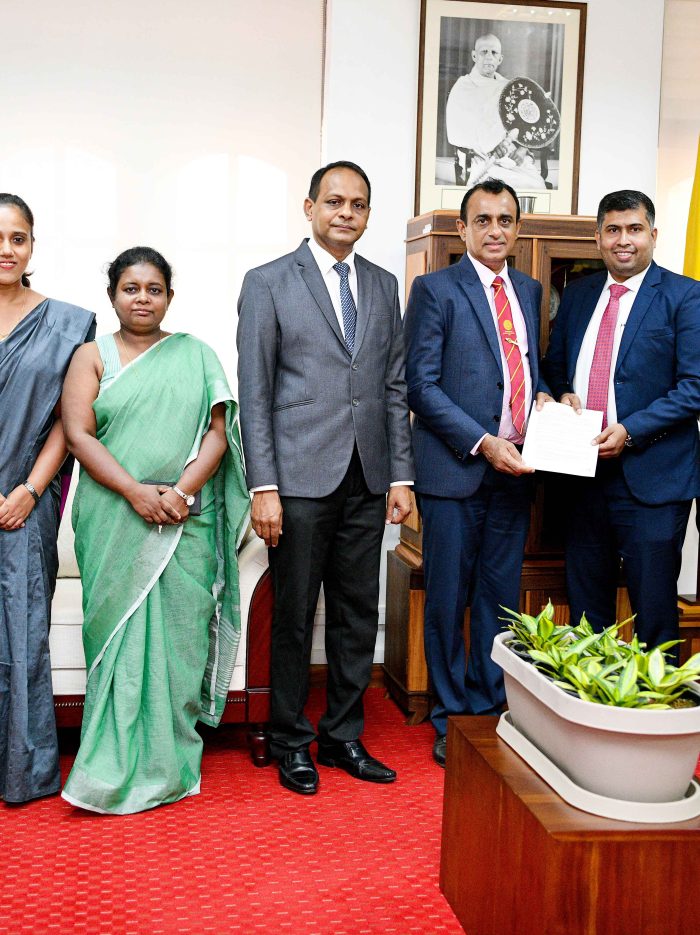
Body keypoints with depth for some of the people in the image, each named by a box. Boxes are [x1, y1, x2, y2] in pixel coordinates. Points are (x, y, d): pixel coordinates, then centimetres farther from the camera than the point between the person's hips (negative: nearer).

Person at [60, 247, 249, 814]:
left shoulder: (197, 355, 11)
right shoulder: (93, 356, 8)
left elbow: (218, 431, 3)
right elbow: (78, 434, -3)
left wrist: (181, 491, -13)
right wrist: (136, 491, -15)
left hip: (187, 521, 1)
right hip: (114, 521, -1)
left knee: (178, 634, 2)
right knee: (120, 632, -1)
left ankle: (172, 761, 12)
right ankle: (121, 765, 8)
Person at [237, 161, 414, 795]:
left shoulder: (383, 286, 13)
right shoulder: (269, 283, 0)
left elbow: (395, 387, 13)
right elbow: (255, 392, -5)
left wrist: (401, 476, 7)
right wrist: (263, 487, -11)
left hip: (366, 481, 4)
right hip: (300, 480, -4)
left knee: (358, 616, 10)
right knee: (294, 617, 5)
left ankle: (344, 736, 25)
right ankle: (291, 742, 20)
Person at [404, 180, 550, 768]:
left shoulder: (529, 291, 14)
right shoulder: (435, 289, -4)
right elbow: (422, 386, -9)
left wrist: (547, 396, 1)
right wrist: (482, 443, -17)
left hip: (514, 469, 5)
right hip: (456, 470, -5)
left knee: (501, 597, 11)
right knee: (449, 598, 4)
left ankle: (491, 707, 24)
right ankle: (452, 719, 18)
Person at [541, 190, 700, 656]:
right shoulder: (578, 294, 12)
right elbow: (555, 365, 20)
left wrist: (630, 431, -19)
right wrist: (563, 395, -2)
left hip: (652, 476, -5)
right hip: (585, 473, 6)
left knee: (654, 609, 3)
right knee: (585, 603, 16)